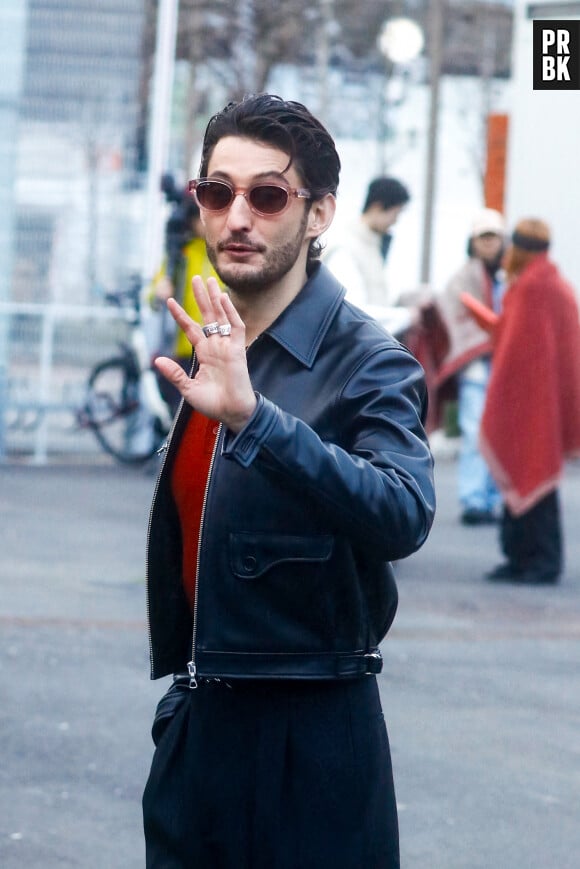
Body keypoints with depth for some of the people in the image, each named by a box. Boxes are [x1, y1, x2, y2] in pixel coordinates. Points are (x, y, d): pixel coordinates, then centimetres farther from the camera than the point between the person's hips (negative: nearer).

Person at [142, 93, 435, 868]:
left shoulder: (367, 363, -14)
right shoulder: (214, 348, 8)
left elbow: (403, 515, -32)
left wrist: (251, 415, -42)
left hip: (310, 740, -7)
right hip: (197, 724, 7)